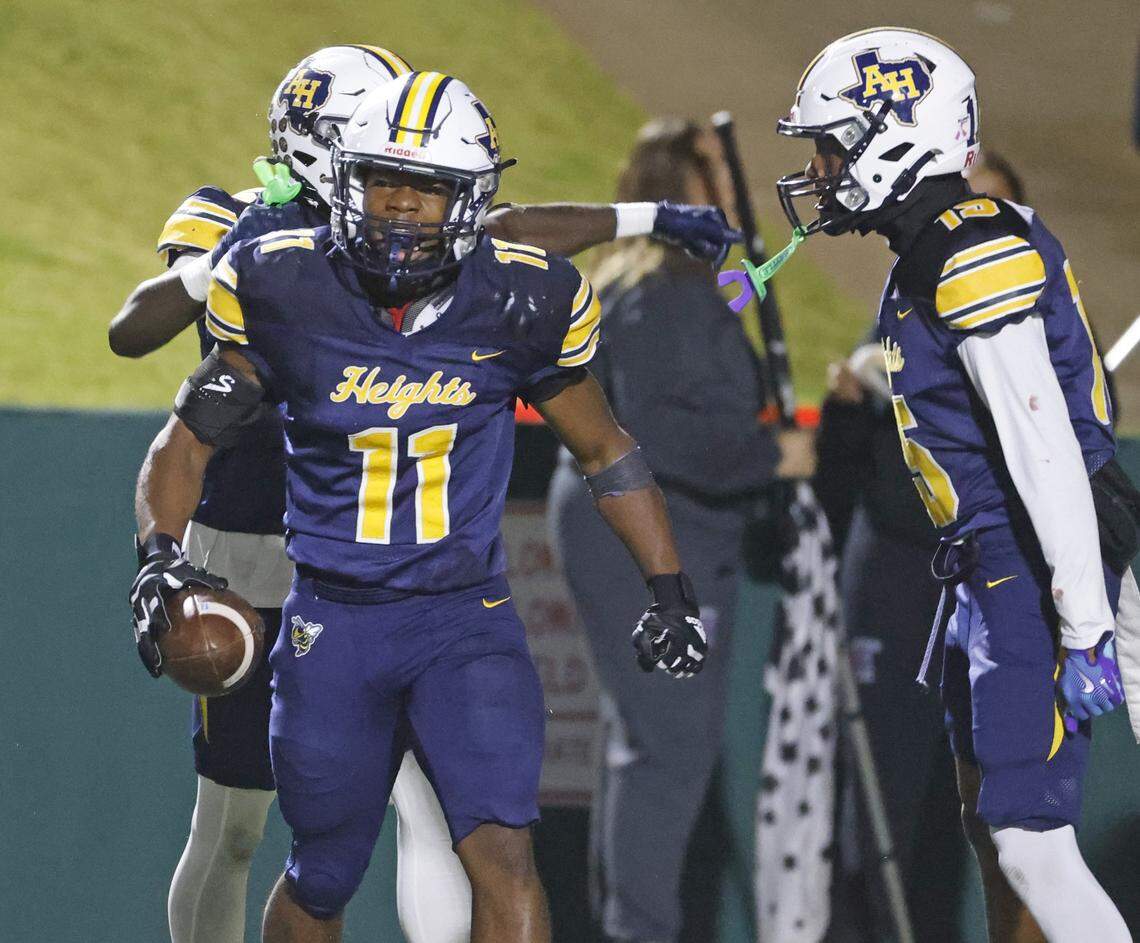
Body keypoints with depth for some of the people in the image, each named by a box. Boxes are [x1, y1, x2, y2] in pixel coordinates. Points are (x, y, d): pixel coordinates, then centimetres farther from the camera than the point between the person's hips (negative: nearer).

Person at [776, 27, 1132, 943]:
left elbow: (1047, 449, -24)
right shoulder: (935, 252, 14)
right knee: (991, 824, 17)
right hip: (996, 565, 11)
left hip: (1040, 570, -11)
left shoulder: (972, 258, -18)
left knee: (1031, 843, -15)